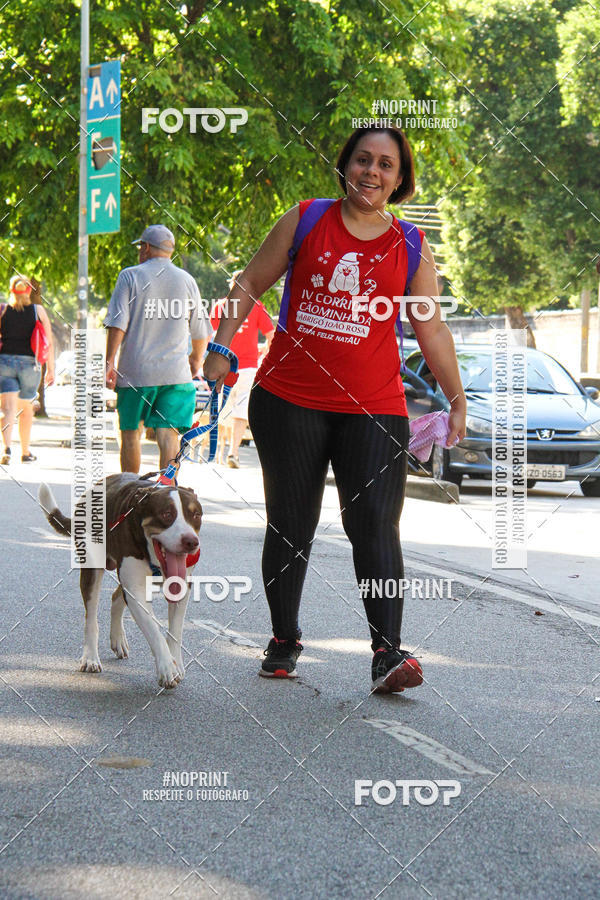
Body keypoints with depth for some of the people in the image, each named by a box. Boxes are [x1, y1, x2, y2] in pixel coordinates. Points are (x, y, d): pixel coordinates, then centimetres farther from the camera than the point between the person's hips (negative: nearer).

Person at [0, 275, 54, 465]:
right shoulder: (39, 310, 2)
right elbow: (49, 342, -1)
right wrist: (50, 369, 3)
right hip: (29, 364, 1)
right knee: (26, 408, 16)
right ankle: (25, 452, 26)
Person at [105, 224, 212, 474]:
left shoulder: (130, 276, 0)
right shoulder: (186, 280, 8)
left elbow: (118, 324, -8)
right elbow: (201, 330, 15)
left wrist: (110, 362, -5)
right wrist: (196, 359, 32)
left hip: (135, 370, -1)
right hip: (176, 372, 1)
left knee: (130, 433, 11)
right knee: (168, 433, -5)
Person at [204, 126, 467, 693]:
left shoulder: (412, 248, 8)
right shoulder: (304, 221, 7)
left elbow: (432, 331, 11)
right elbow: (251, 284, 13)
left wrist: (457, 401, 7)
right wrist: (222, 348, 3)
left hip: (374, 408, 0)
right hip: (289, 400, 1)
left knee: (375, 524, -12)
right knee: (290, 524, 6)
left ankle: (387, 652, -15)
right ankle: (284, 639, 21)